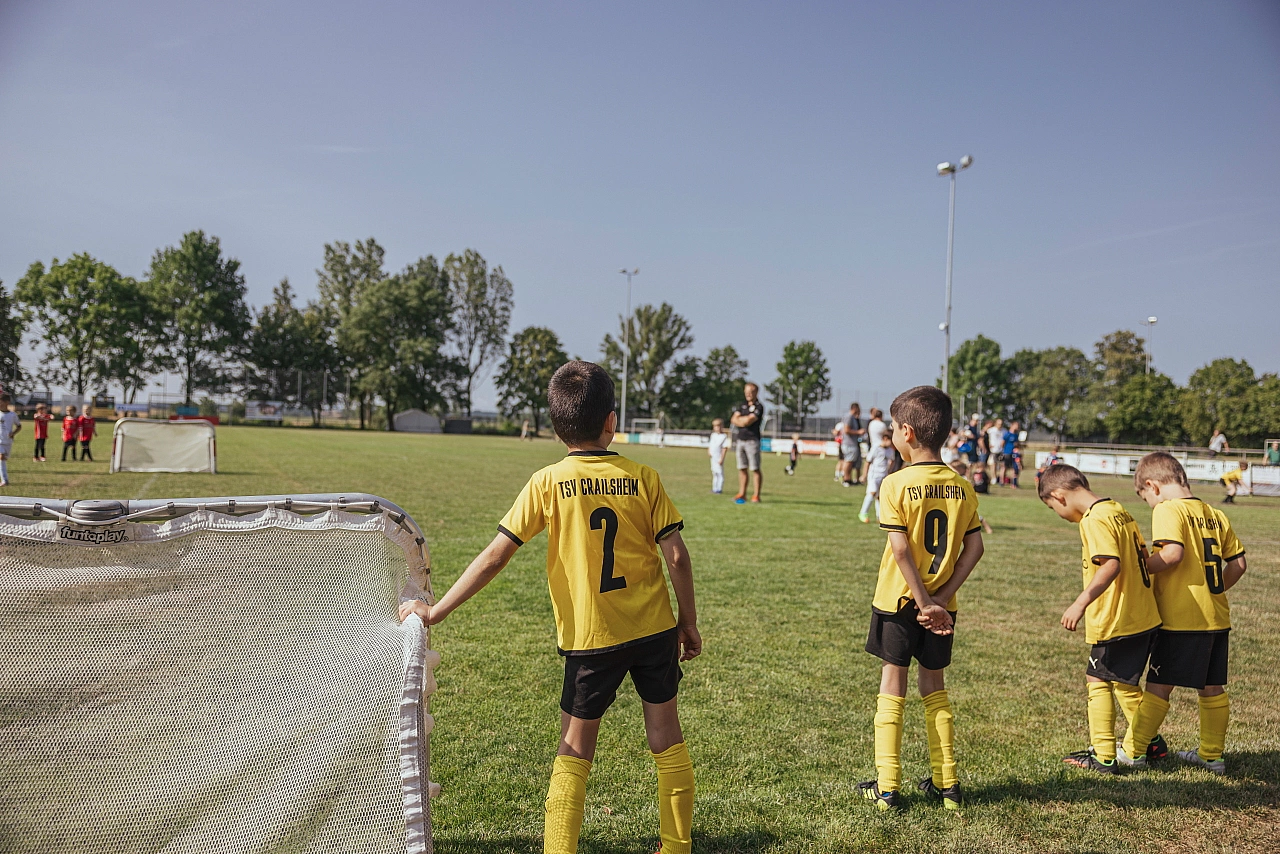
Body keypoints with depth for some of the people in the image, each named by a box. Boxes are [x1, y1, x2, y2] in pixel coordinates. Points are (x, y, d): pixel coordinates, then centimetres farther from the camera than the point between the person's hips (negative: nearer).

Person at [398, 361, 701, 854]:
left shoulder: (547, 483, -8)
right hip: (654, 628, 2)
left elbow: (495, 557, -10)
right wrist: (689, 623, 7)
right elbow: (676, 557, -5)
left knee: (574, 752, 12)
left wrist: (436, 611, -4)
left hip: (591, 638, -2)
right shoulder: (643, 478, -4)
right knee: (666, 741, 17)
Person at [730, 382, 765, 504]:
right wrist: (745, 420, -8)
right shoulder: (742, 405, 17)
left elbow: (748, 421, -14)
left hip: (752, 440, -6)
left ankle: (756, 495, -3)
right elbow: (734, 419, 7)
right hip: (740, 439, 6)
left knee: (755, 469, -5)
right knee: (742, 468, 8)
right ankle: (741, 494, 13)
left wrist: (739, 419, 3)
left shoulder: (758, 406, -4)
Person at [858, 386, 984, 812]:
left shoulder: (895, 484, -14)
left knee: (892, 685, 7)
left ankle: (887, 786, 12)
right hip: (940, 604, 4)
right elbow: (974, 548, -3)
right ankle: (946, 783, 22)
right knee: (934, 688, 17)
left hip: (898, 601, -4)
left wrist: (924, 603, -14)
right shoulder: (962, 488, 0)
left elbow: (900, 550, -19)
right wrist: (940, 599, -6)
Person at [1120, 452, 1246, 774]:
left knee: (1159, 686, -1)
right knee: (1213, 688, 15)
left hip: (1181, 618, -7)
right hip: (1217, 616, 7)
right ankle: (1212, 754, 25)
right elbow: (1239, 563, 14)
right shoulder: (1215, 514, 12)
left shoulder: (1168, 509, -11)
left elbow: (1173, 553, -26)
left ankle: (1132, 751, 7)